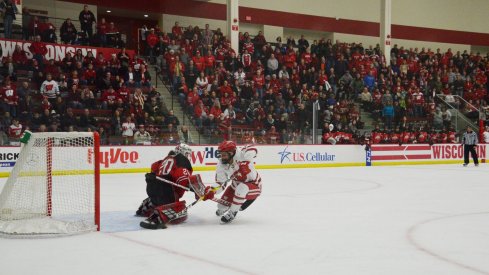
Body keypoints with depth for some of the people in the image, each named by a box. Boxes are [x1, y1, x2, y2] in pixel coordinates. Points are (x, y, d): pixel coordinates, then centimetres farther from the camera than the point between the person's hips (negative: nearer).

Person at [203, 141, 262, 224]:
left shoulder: (240, 155, -31)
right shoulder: (221, 165, -15)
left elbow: (252, 150, -47)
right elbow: (220, 183, -15)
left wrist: (244, 162, -55)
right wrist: (211, 190, -33)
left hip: (253, 184, -6)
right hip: (237, 184, 6)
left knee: (241, 188, -39)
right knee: (222, 206, 6)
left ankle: (232, 213, -19)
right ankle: (222, 209, 48)